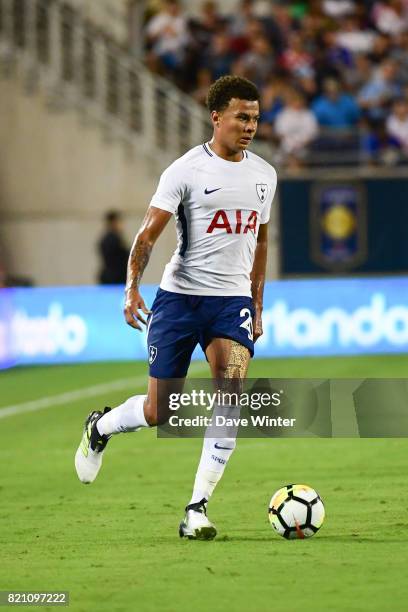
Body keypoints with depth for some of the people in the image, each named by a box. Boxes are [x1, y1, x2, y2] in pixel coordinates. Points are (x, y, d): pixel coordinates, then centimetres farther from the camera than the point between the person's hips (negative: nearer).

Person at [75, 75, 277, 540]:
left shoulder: (263, 175, 10)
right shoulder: (186, 171, -7)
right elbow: (148, 233, -10)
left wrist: (257, 306, 22)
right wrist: (132, 287, -24)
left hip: (233, 300, 3)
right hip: (179, 296, -3)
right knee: (157, 412, 0)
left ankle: (196, 509, -15)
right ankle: (100, 428, 36)